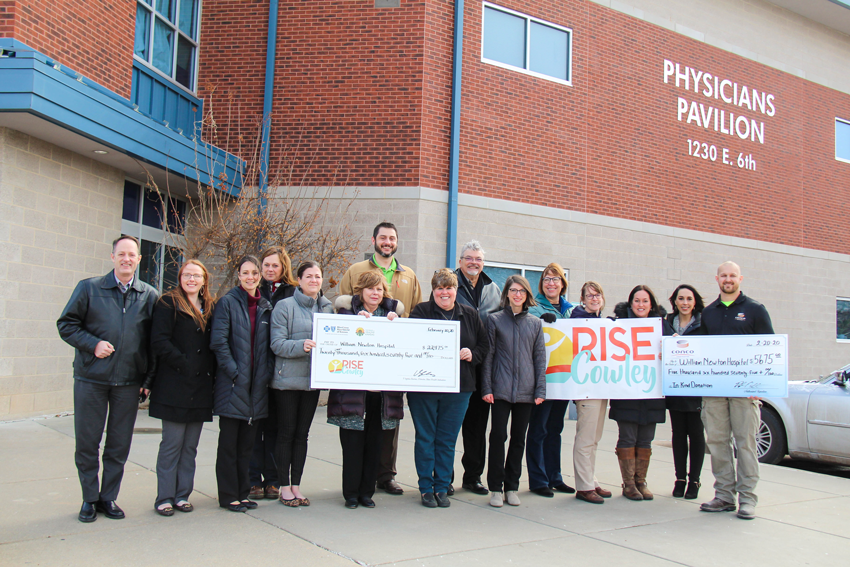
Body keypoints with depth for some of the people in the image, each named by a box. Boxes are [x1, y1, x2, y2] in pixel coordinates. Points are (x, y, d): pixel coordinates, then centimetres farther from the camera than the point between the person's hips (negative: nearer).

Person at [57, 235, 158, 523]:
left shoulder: (150, 296, 6)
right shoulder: (89, 288, 3)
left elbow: (154, 340, 8)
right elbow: (66, 324, 3)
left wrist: (149, 376, 2)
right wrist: (93, 344, -12)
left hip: (129, 381, 1)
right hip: (91, 379, -1)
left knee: (119, 445, 8)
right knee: (87, 442, 6)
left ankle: (109, 497, 22)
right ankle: (89, 498, 21)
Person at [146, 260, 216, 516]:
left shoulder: (210, 307, 14)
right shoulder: (168, 303, -1)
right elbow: (159, 341, -11)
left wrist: (210, 373, 1)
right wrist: (184, 365, -16)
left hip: (201, 388, 5)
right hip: (174, 387, -5)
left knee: (190, 446, 9)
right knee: (172, 443, -1)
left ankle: (182, 495, 17)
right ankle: (164, 498, 9)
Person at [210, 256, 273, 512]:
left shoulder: (266, 307, 12)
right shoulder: (228, 302, -3)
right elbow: (218, 341, -11)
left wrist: (266, 373, 2)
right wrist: (233, 372, -16)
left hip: (257, 385, 5)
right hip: (233, 384, -5)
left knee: (247, 442, 12)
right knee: (229, 442, 3)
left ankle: (242, 493, 22)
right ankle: (228, 495, 12)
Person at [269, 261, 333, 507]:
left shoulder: (328, 308, 11)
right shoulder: (284, 306, -5)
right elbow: (277, 343, -12)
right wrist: (301, 346, -27)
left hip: (314, 379, 5)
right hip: (288, 379, -4)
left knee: (302, 434, 11)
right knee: (286, 432, 3)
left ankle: (296, 485, 20)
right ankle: (285, 487, 13)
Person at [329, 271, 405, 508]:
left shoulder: (393, 311, 10)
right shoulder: (348, 309, 4)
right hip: (353, 387, -2)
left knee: (374, 443, 8)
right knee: (352, 442, 1)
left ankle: (367, 492, 20)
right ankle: (351, 493, 14)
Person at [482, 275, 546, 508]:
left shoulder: (535, 323, 9)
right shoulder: (495, 320, 3)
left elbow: (540, 358, 8)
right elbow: (488, 355, 2)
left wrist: (540, 390, 1)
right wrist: (487, 387, -5)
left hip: (526, 390, 2)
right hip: (501, 390, -2)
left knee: (519, 439, 9)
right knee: (498, 436, -3)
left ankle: (512, 487, 19)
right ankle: (495, 488, 7)